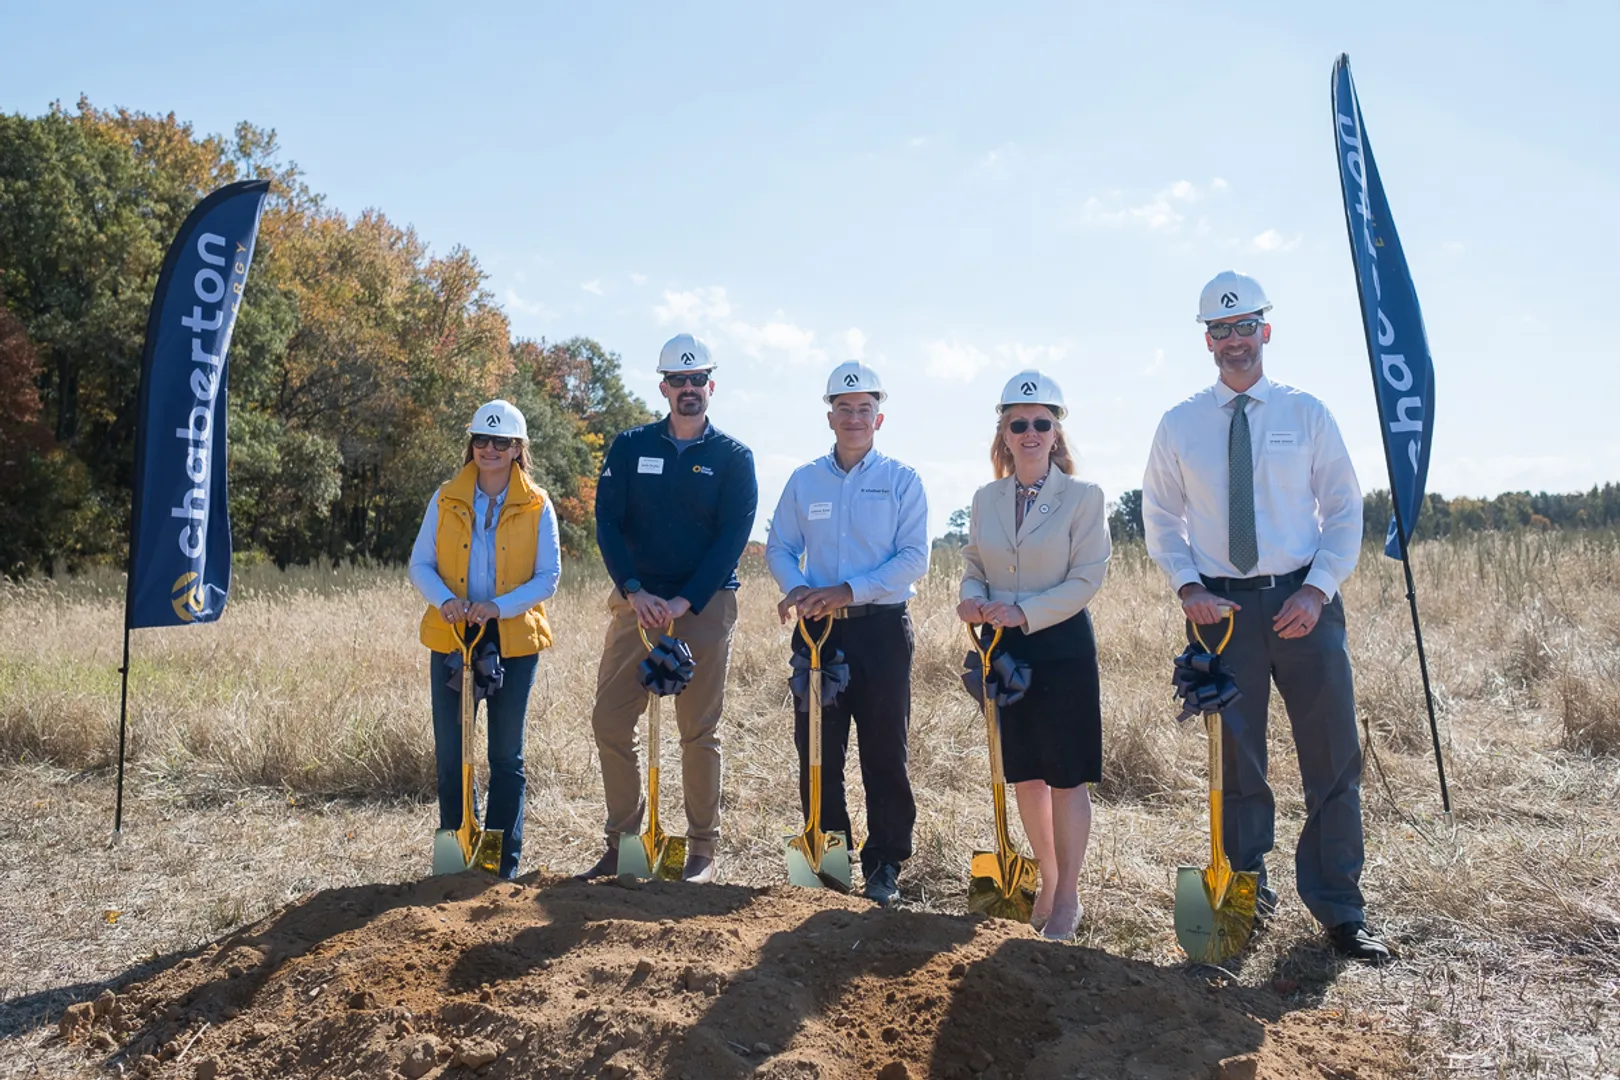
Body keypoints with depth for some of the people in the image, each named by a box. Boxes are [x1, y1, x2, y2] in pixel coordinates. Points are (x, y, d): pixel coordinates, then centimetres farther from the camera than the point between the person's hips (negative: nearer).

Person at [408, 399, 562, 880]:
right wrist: (444, 600, -16)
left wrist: (500, 606, -18)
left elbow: (549, 575, -3)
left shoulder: (537, 505, 0)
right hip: (451, 637, 2)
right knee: (450, 751, 5)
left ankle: (504, 859, 17)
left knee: (506, 754, 7)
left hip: (514, 640, -1)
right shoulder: (446, 499, 5)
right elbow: (420, 564, 4)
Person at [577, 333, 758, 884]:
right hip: (636, 602, 3)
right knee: (610, 721, 1)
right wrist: (635, 591, -13)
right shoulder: (630, 447, 8)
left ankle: (702, 850, 13)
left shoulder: (733, 457, 2)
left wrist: (684, 602, -15)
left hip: (705, 606, -2)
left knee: (700, 731, 2)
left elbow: (732, 538, -5)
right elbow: (607, 523, 1)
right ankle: (622, 843, 14)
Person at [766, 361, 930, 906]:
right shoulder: (804, 480, 10)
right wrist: (797, 588, -11)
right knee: (817, 749, 6)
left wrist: (850, 590, -16)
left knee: (884, 752, 2)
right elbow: (779, 548, 10)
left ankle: (884, 865, 13)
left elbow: (914, 558, -6)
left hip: (881, 627, -2)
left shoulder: (902, 480, 2)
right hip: (819, 630, 3)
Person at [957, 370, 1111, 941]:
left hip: (1062, 647, -4)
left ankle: (1067, 899, 15)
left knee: (1066, 778, 1)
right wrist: (972, 596, -9)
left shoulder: (1083, 496, -6)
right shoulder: (985, 499, 7)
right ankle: (1047, 884, 29)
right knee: (1023, 776, 12)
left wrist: (1024, 612, -20)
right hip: (1005, 650, 5)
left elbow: (1086, 578, -11)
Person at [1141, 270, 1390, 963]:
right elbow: (1160, 517, 9)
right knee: (1237, 760, 8)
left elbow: (1345, 510, 4)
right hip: (1221, 606, 0)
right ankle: (1246, 891, 23)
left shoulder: (1306, 413, 5)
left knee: (1333, 757, 2)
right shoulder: (1179, 425, 5)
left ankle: (1338, 909, 15)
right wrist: (1187, 586, -7)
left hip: (1305, 601, 0)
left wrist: (1317, 591, -9)